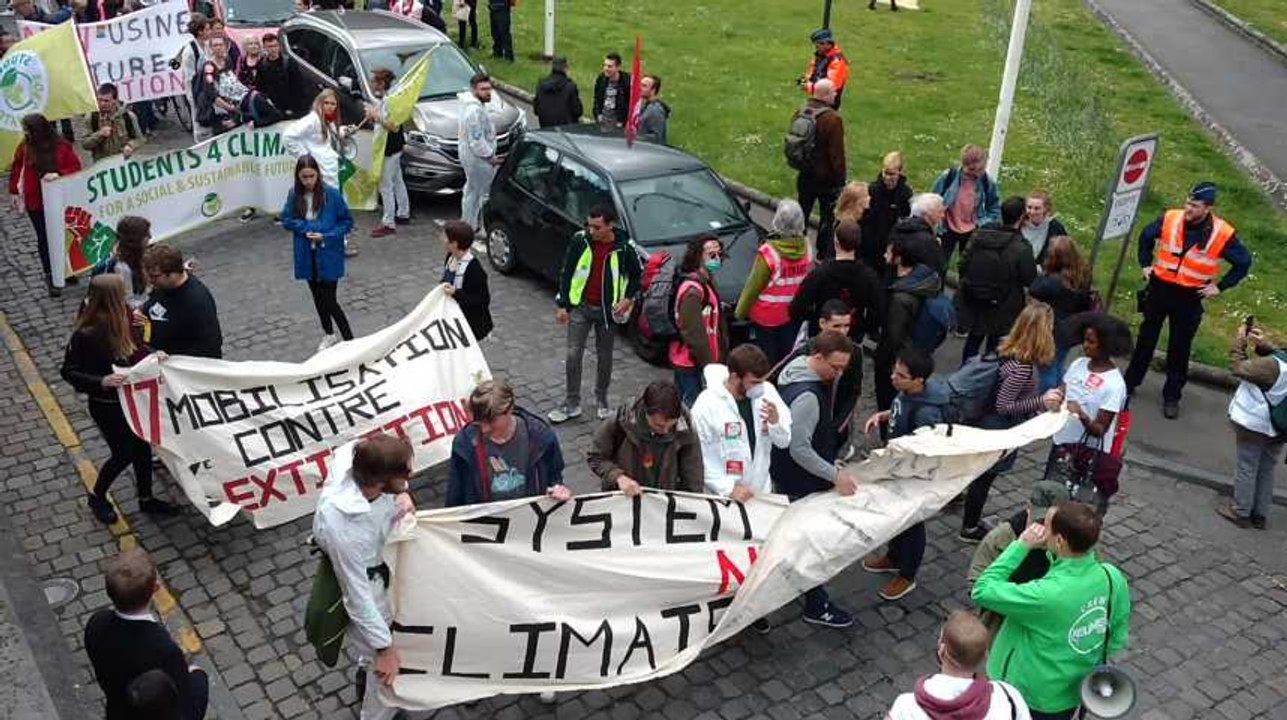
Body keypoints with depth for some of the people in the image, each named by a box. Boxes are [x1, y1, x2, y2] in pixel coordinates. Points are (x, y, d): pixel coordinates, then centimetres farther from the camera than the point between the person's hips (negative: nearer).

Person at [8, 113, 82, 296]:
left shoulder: (62, 145, -9)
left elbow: (76, 167, -8)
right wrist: (13, 191, 7)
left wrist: (58, 174, -25)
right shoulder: (25, 146, -4)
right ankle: (50, 277, 13)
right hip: (35, 201, 0)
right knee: (44, 238, 5)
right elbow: (16, 168, 7)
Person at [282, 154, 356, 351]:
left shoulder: (331, 194, -14)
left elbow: (347, 222, -7)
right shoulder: (294, 195, -3)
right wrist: (307, 228, -14)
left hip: (328, 256, -4)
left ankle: (349, 339, 6)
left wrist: (326, 236, -19)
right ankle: (329, 335, 35)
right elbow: (286, 221, 3)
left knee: (329, 300, -6)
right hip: (307, 256, 4)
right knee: (318, 297, 17)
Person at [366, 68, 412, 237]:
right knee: (397, 181, 21)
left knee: (386, 185, -7)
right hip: (391, 147, 11)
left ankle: (388, 223, -2)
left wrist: (376, 116, -25)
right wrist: (372, 116, 2)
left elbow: (394, 126, -27)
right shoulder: (382, 100, 9)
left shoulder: (390, 101, -21)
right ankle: (403, 214, 34)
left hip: (390, 149, -11)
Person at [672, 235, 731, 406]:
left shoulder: (706, 282, 12)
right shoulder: (692, 289, -20)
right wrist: (709, 365, -18)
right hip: (691, 365, -9)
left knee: (684, 405, 16)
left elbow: (716, 325, 18)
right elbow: (692, 333, -22)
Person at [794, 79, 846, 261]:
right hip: (827, 178, -7)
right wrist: (841, 177, -10)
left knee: (802, 213, 19)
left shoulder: (802, 113, 0)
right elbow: (836, 153, -20)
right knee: (828, 217, 7)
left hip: (805, 174, 7)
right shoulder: (832, 119, -22)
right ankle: (825, 254, 13)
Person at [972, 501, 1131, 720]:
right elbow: (1118, 639, -3)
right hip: (1076, 691, 6)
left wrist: (1021, 545, -26)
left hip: (1031, 697, -5)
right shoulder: (1113, 578, -19)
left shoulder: (1045, 595, -40)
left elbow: (982, 591, -27)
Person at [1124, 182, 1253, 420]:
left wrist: (1220, 286, -4)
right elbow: (1146, 236, 11)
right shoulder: (1170, 219, -10)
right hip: (1159, 288, 2)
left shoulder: (1223, 234, -15)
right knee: (1146, 338, 15)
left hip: (1190, 298, -2)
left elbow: (1243, 262, -1)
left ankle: (1172, 397, 20)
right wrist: (1146, 264, 7)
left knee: (1180, 348, 8)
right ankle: (1130, 382, 29)